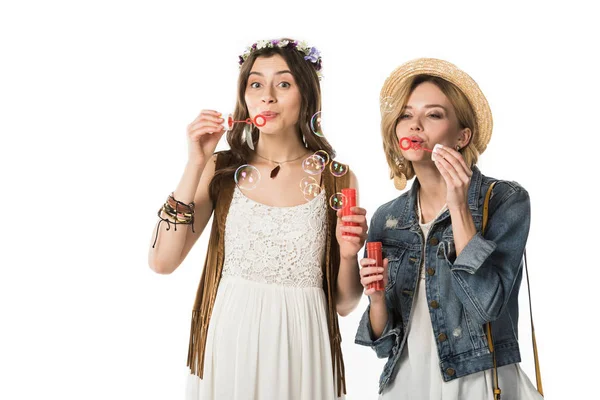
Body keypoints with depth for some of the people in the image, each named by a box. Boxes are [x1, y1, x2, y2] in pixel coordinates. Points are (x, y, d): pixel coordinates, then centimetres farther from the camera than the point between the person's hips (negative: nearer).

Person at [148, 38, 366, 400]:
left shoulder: (337, 179, -1)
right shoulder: (222, 169, 1)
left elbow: (344, 304, 3)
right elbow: (162, 261, -10)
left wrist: (348, 254, -17)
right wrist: (196, 164, -12)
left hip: (299, 348, 0)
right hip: (228, 344, 1)